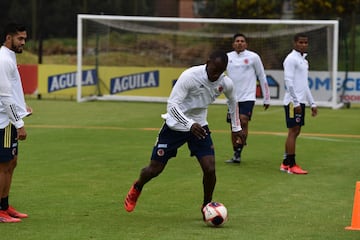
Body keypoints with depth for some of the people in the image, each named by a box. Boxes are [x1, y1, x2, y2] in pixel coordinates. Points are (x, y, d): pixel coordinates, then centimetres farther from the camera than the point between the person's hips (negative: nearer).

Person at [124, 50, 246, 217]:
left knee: (209, 169, -14)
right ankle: (137, 188, 37)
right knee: (155, 169, 3)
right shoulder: (190, 76, -27)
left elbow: (232, 101, 14)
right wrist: (190, 124, -42)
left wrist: (236, 127, 17)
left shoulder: (225, 83, -10)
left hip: (199, 127, 3)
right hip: (175, 126, -3)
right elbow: (172, 105, -29)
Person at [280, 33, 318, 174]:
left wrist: (312, 103, 22)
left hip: (300, 101, 9)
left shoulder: (304, 60, 19)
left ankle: (285, 164, 12)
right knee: (293, 131, -8)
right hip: (293, 101, -9)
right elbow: (288, 81, -16)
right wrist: (296, 102, -20)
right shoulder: (291, 59, -9)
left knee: (295, 132, 8)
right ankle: (291, 165, -8)